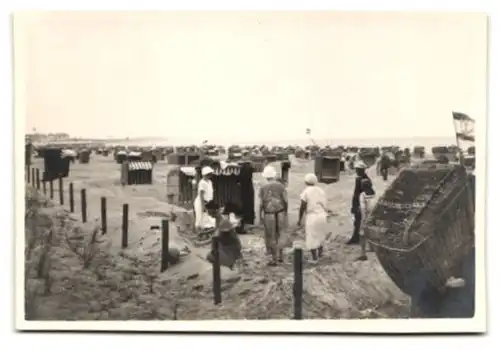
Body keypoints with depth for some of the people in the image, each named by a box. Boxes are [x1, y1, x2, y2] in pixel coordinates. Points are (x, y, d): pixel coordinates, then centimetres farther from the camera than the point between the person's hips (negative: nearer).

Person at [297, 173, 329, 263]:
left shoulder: (305, 192, -9)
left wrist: (299, 219, -2)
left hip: (311, 216, -5)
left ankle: (314, 258, 7)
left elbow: (302, 207, -10)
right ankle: (320, 252, 33)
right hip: (322, 215, 5)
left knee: (311, 237, 5)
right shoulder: (321, 190, 8)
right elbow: (324, 204, 11)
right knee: (320, 234, 24)